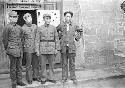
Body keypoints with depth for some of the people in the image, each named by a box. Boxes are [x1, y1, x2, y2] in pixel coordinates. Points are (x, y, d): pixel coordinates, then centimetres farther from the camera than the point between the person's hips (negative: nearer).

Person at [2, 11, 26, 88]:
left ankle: (19, 80, 20)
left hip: (19, 50, 6)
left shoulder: (19, 28, 12)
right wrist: (7, 48, 1)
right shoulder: (8, 27, -6)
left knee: (19, 66, 10)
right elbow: (5, 39, -3)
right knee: (13, 66, 1)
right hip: (12, 50, -5)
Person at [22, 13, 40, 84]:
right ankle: (29, 79, 12)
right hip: (28, 48, -4)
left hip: (36, 48, 4)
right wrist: (24, 45, -3)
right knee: (29, 64, 2)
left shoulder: (35, 26, 9)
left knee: (36, 63, 10)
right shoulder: (23, 28, -3)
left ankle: (35, 76, 24)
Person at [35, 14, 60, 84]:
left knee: (52, 64, 7)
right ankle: (44, 78, 16)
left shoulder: (53, 28, 5)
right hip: (43, 48, -1)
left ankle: (51, 78, 19)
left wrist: (56, 48, 1)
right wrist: (37, 49, -2)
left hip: (51, 48, 1)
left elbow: (56, 39, 7)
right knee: (43, 65, 4)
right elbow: (38, 39, 3)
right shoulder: (40, 28, 3)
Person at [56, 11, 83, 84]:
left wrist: (76, 38, 8)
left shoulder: (74, 26, 4)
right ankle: (64, 77, 16)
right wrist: (60, 37, 7)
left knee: (72, 63, 6)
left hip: (72, 47, 0)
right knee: (64, 63, 6)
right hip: (63, 47, 0)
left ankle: (73, 77, 16)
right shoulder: (61, 25, 2)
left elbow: (80, 32, 19)